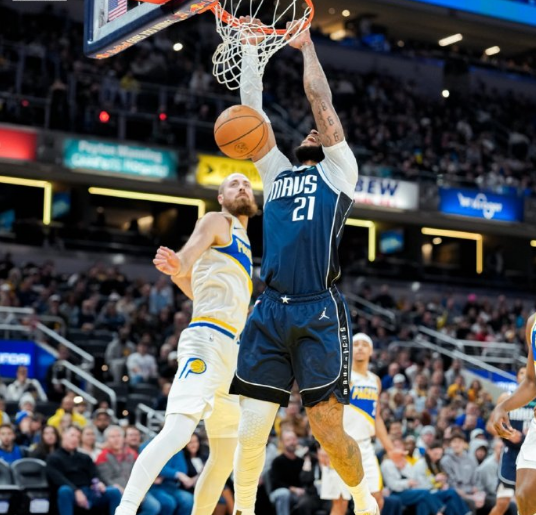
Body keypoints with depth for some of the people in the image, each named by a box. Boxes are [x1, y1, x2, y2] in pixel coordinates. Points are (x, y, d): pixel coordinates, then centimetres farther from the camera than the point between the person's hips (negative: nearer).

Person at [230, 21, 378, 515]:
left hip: (319, 312, -4)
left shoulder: (339, 170, 13)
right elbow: (253, 110, 22)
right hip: (270, 311, 4)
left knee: (329, 430, -2)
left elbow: (322, 102, 9)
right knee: (250, 431, -4)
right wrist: (251, 47, 22)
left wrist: (305, 45, 18)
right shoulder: (277, 172, 24)